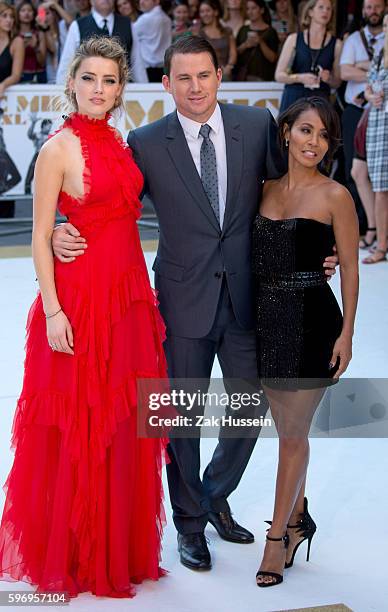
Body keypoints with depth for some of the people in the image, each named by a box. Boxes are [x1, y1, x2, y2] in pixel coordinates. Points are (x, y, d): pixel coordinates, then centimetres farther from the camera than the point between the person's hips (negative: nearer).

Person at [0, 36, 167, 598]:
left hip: (129, 294, 7)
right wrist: (52, 311, -17)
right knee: (79, 429, 2)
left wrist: (142, 293, 13)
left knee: (124, 425, 12)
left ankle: (121, 546, 25)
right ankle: (71, 553, 16)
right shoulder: (58, 149, -10)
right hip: (80, 298, -7)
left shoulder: (118, 141, 11)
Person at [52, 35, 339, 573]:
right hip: (184, 300, -2)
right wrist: (63, 234, -17)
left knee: (251, 407, 13)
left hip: (247, 296, 2)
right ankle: (190, 523, 29)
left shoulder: (257, 125, -1)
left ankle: (216, 497, 39)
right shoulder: (146, 143, -6)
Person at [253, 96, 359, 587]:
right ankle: (298, 518, 32)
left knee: (293, 434, 0)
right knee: (287, 430, 16)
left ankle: (278, 535, 10)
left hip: (311, 321, -5)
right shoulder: (266, 189, 8)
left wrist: (346, 334, -10)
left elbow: (349, 268, -6)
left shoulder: (334, 196, -7)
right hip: (268, 320, 5)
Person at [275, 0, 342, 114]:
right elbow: (279, 75, 4)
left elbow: (337, 82, 13)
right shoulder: (294, 39, 7)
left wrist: (329, 79, -9)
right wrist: (300, 78, -13)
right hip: (293, 100, 0)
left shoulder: (336, 44, 8)